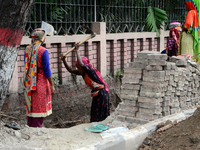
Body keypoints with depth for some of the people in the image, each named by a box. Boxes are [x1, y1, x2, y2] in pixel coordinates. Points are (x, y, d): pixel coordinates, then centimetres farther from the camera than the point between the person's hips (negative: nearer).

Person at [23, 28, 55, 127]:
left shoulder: (27, 49, 4)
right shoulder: (43, 51, -16)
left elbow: (27, 66, 11)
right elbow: (46, 70, -15)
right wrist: (52, 85, -8)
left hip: (29, 82, 7)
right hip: (41, 82, -6)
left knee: (31, 106, 16)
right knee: (39, 108, 2)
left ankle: (29, 127, 24)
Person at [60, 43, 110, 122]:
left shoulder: (91, 71, -22)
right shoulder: (83, 73, 3)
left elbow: (81, 64, -37)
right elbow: (71, 70, 7)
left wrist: (77, 50, -28)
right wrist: (64, 61, -5)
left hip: (102, 94, -9)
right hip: (96, 94, 9)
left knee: (100, 116, -5)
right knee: (94, 116, 13)